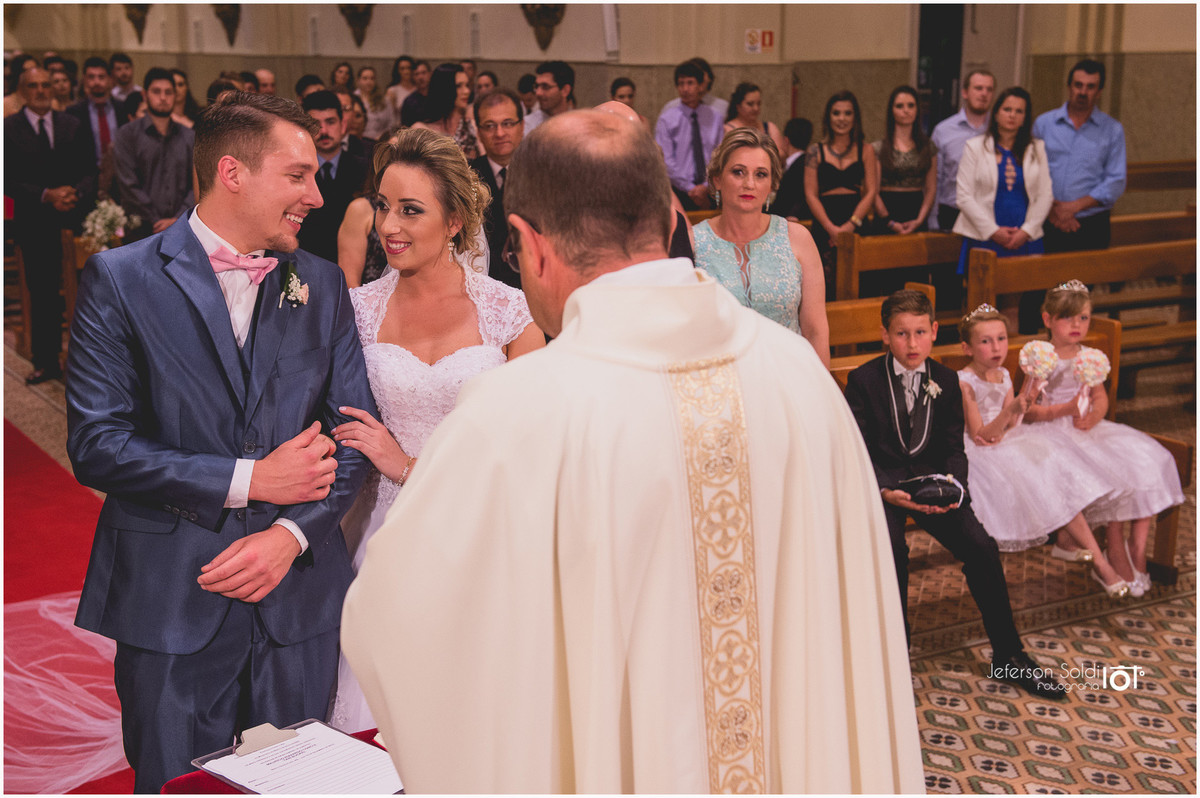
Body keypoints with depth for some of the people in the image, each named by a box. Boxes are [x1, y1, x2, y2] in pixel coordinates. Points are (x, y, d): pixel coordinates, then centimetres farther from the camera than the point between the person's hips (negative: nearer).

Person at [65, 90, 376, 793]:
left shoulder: (323, 286, 7)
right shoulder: (120, 279, -5)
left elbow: (354, 433, 5)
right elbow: (96, 443, -11)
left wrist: (291, 533, -11)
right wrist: (249, 480, -14)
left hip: (298, 595, 3)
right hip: (170, 600, -3)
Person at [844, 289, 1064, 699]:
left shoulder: (946, 381, 6)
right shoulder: (863, 381, -6)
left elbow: (953, 449, 7)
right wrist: (885, 491, -25)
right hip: (880, 484, -3)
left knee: (982, 548, -16)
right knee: (892, 550, -32)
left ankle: (1009, 655, 2)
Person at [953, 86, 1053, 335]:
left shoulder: (1037, 149, 12)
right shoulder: (975, 147, 4)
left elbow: (1045, 195, 8)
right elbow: (965, 196, -2)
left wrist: (1026, 231, -6)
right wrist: (994, 231, -9)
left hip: (1026, 240, 3)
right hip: (984, 240, -2)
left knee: (1031, 304, -2)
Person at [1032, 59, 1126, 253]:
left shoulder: (1112, 130, 5)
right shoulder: (1044, 123, 8)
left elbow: (1116, 183, 0)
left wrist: (1074, 206, -11)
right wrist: (1052, 208, -10)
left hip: (1092, 226, 0)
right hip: (1048, 225, 1)